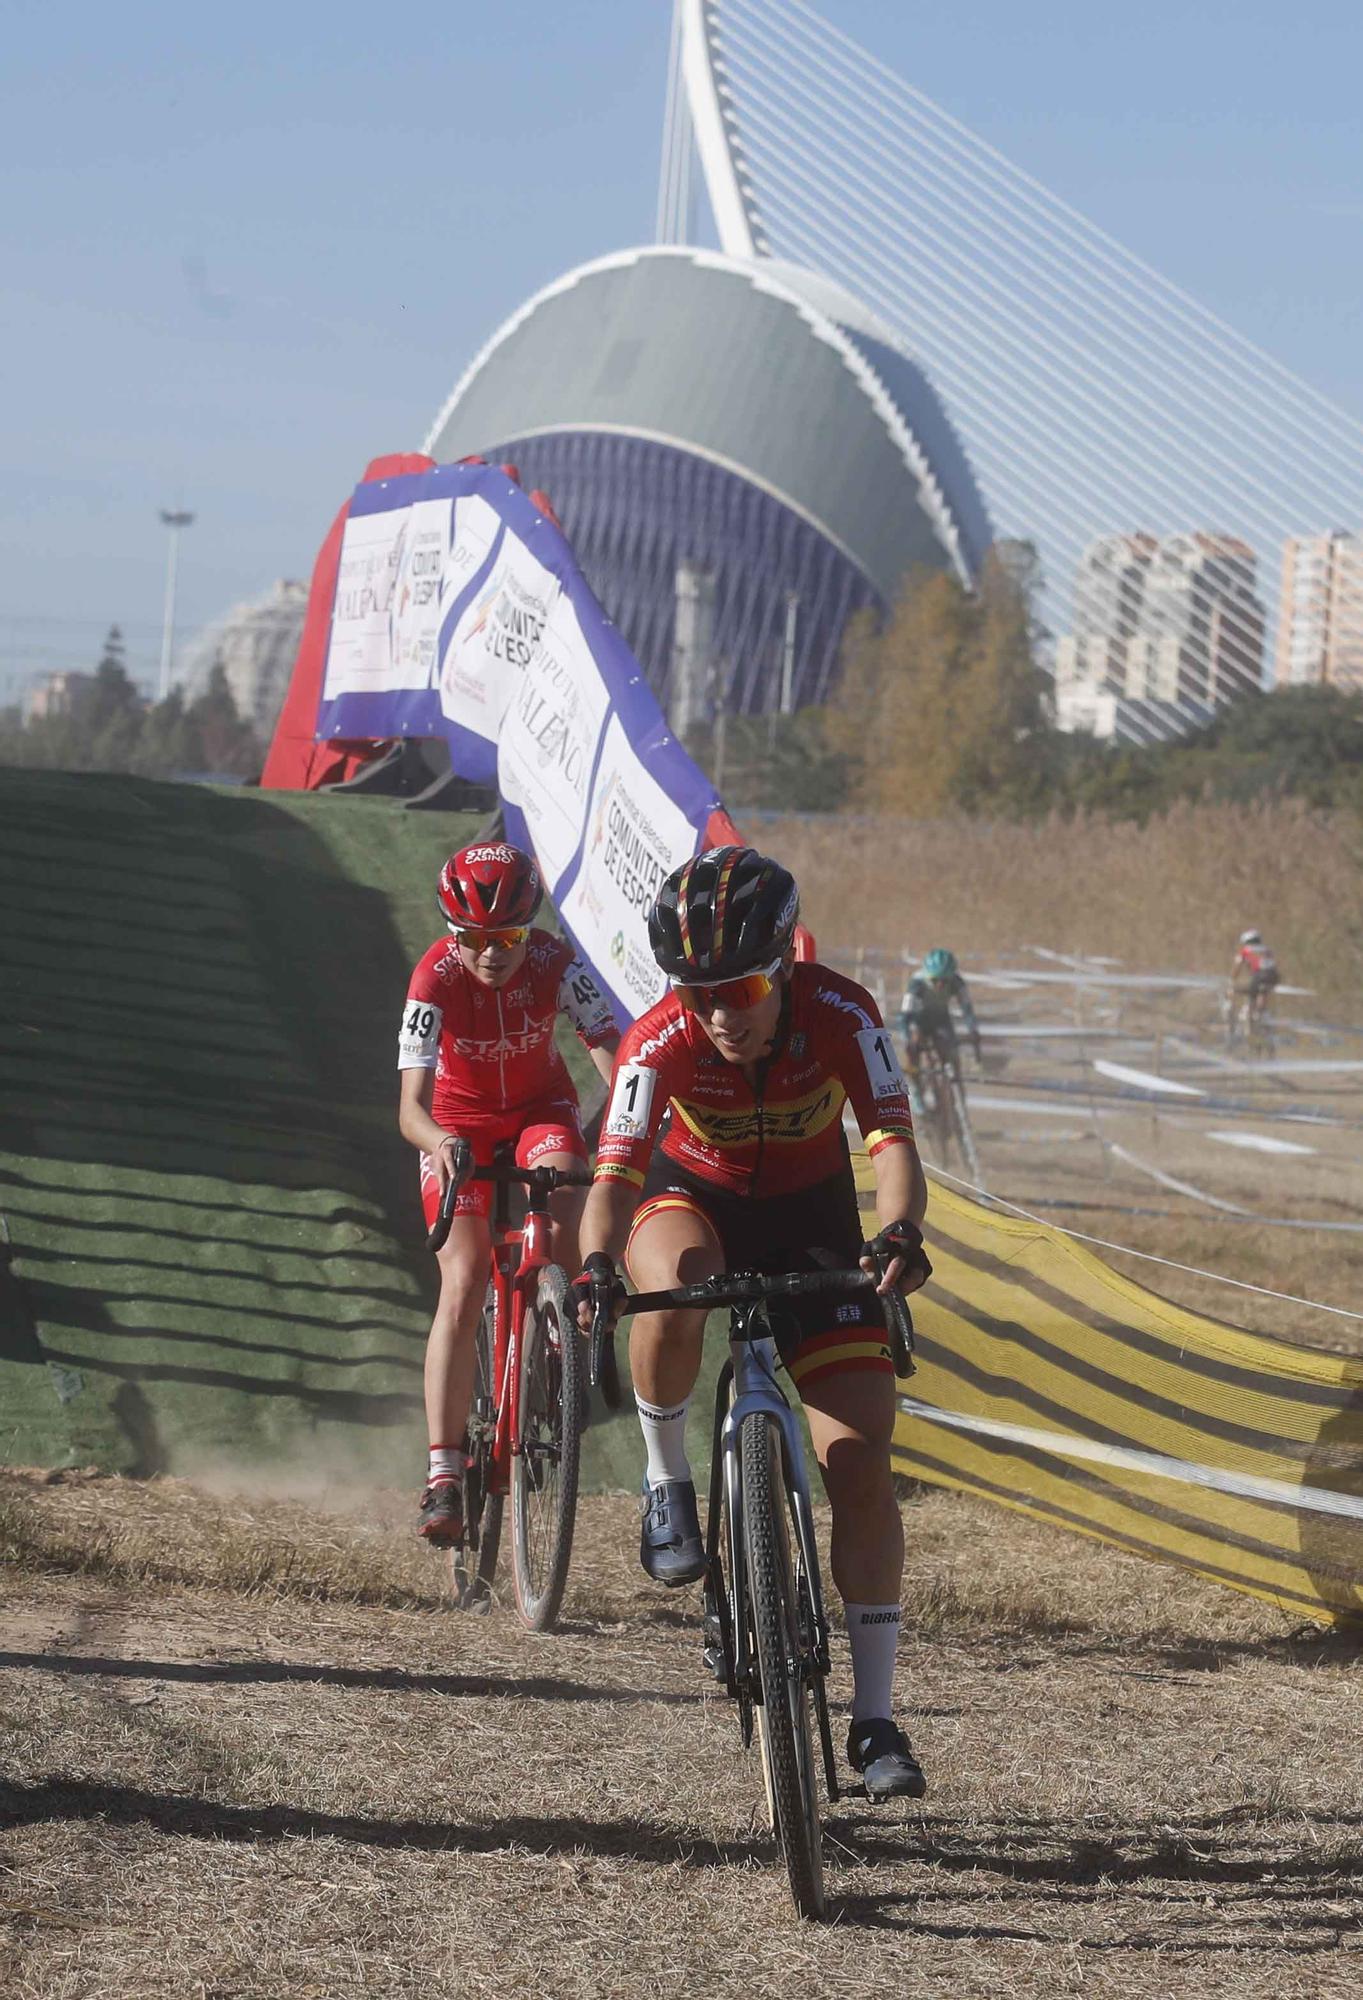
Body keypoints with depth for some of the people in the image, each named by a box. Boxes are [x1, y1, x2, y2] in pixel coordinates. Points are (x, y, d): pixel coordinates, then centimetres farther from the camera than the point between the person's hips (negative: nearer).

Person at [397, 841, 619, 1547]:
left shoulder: (555, 963, -25)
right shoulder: (436, 979, -29)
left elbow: (613, 1057, -31)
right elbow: (411, 1103, -36)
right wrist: (438, 1141, -59)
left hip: (540, 1109, 1)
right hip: (459, 1122, -1)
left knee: (563, 1217, -32)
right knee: (463, 1285, -16)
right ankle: (443, 1478, -19)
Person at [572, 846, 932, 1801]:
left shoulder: (841, 1015, -27)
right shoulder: (661, 1043, -29)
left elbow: (892, 1140, -36)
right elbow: (615, 1177, -37)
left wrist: (900, 1230, -57)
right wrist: (596, 1268, -58)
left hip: (810, 1219, 1)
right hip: (692, 1198, -1)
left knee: (861, 1464, -11)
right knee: (675, 1285, -41)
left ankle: (875, 1720, -3)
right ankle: (668, 1483, -14)